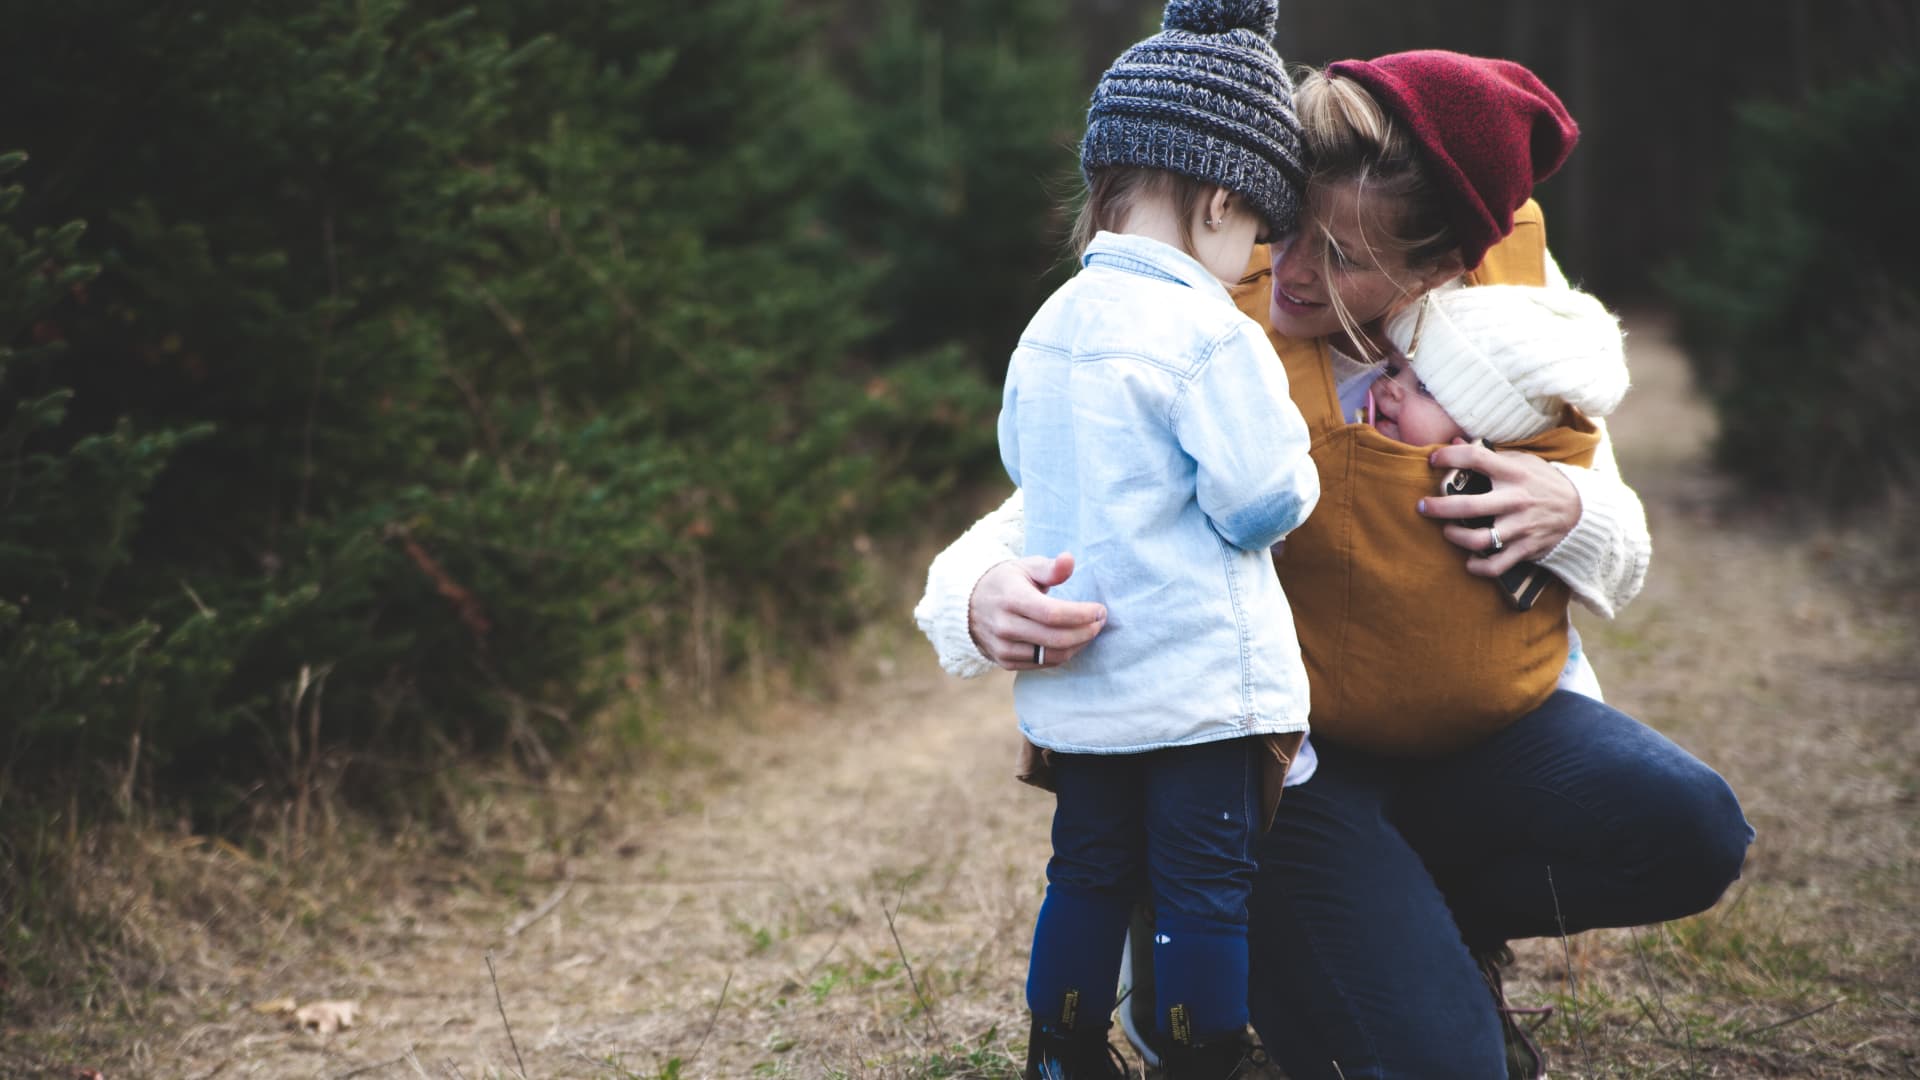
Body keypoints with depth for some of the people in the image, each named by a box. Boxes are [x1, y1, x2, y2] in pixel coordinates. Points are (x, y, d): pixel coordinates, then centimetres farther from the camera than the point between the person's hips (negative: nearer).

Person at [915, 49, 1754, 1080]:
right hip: (1280, 753, -4)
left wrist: (1568, 512, -20)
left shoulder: (1517, 284, -5)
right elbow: (1038, 523, -15)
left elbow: (1621, 558, 6)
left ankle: (1432, 928, 9)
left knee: (1686, 827, -22)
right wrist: (986, 602, -41)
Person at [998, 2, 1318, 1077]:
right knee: (1208, 889, 3)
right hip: (1201, 678, -7)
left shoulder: (1048, 328, 6)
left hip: (1077, 685, 7)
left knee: (1090, 875, 18)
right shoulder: (1212, 334, -17)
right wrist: (1296, 470, 3)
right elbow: (1261, 503, -18)